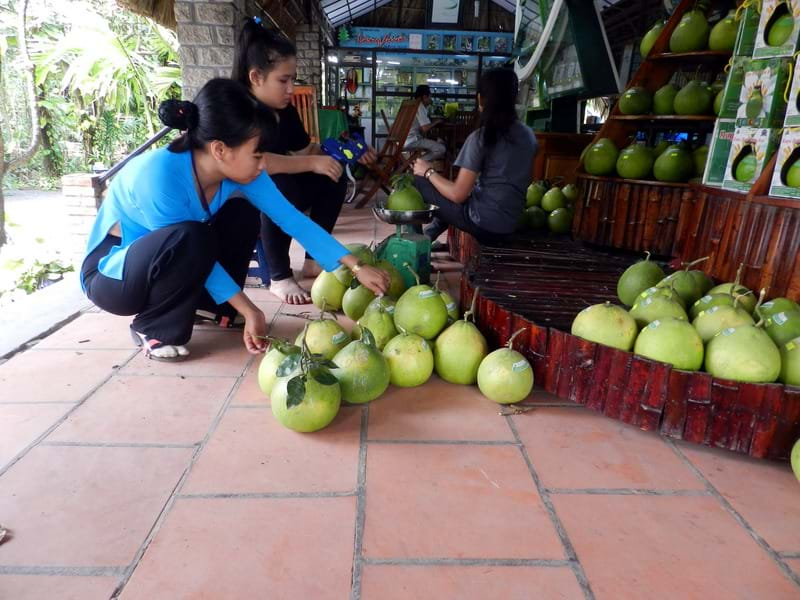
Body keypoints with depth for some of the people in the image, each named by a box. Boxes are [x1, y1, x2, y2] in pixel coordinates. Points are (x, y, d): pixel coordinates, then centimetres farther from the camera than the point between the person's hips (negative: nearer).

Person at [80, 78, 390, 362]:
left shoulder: (237, 168, -17)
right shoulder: (159, 176, -35)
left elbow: (293, 219, -15)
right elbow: (195, 251, -27)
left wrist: (356, 267, -17)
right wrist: (248, 309, -23)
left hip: (165, 262, 7)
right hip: (113, 273, -6)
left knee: (242, 214, -11)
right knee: (190, 239, -36)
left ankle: (212, 307, 5)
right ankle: (154, 329, -10)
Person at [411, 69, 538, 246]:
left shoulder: (481, 137, -17)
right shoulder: (528, 134, 4)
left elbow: (458, 194, -16)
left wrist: (428, 172, 0)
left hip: (483, 223, -7)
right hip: (510, 223, 8)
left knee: (417, 182, 5)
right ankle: (427, 236, 33)